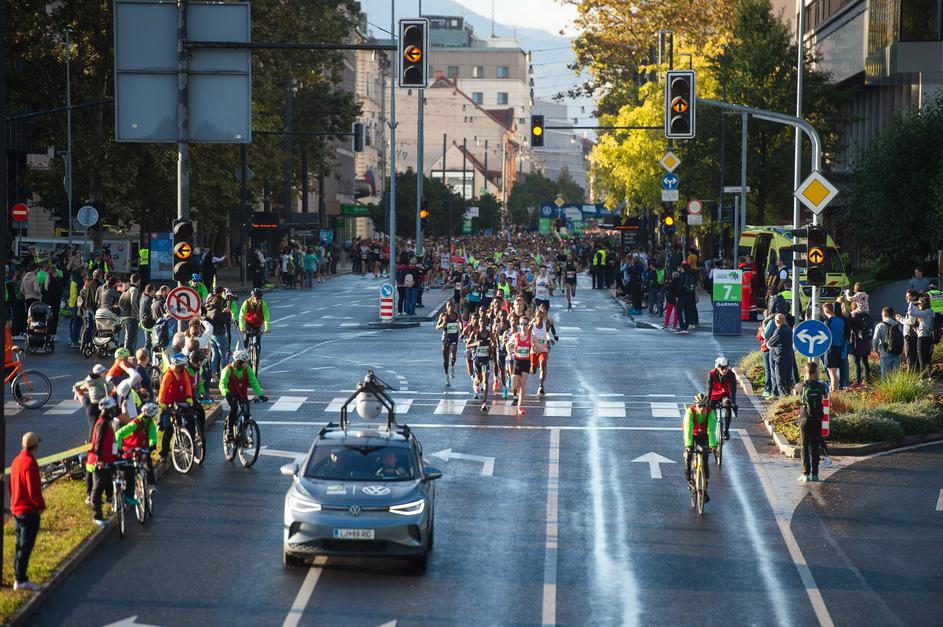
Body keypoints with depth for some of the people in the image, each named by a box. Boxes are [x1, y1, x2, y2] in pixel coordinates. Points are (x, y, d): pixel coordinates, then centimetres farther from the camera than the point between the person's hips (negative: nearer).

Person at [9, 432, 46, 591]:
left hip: (16, 510, 9)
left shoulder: (16, 461, 9)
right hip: (29, 511, -9)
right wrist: (41, 505, -8)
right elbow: (33, 490, -22)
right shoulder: (30, 463, -19)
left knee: (21, 545, 16)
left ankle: (19, 577, 22)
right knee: (26, 547, -6)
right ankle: (20, 580, -6)